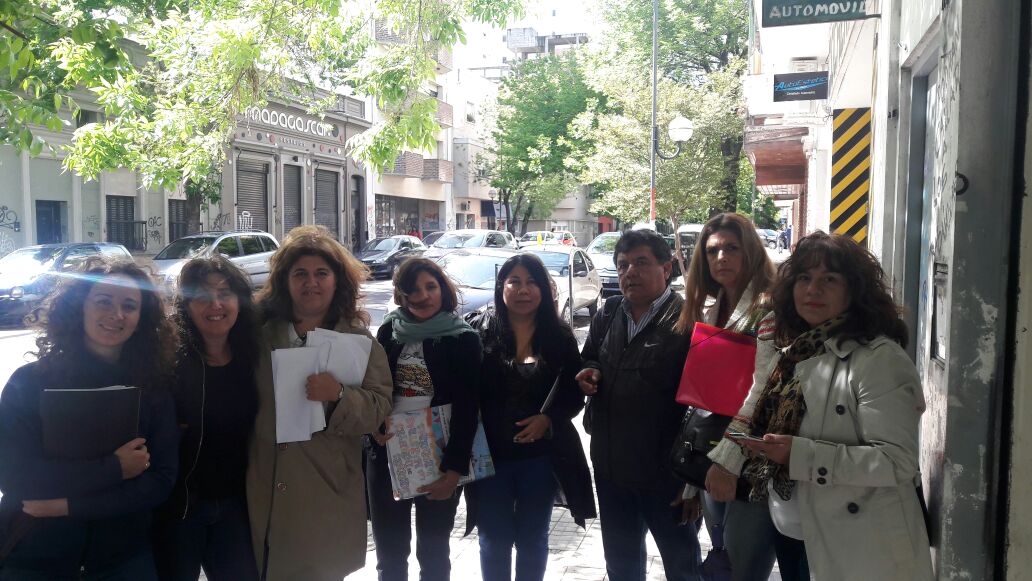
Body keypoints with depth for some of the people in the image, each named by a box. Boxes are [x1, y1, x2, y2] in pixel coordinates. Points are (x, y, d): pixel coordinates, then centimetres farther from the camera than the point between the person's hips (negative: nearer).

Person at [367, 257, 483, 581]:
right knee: (389, 554, 10)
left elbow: (466, 409, -9)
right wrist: (373, 426, -10)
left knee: (433, 553, 10)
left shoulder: (464, 339, -5)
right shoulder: (389, 332, 4)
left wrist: (454, 469, -14)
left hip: (438, 459, -2)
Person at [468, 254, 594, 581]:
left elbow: (574, 396, 2)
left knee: (533, 539, 16)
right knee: (494, 541, 13)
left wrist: (548, 419, -14)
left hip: (541, 456, 1)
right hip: (490, 454, -1)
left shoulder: (559, 336, -1)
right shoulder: (481, 331, -6)